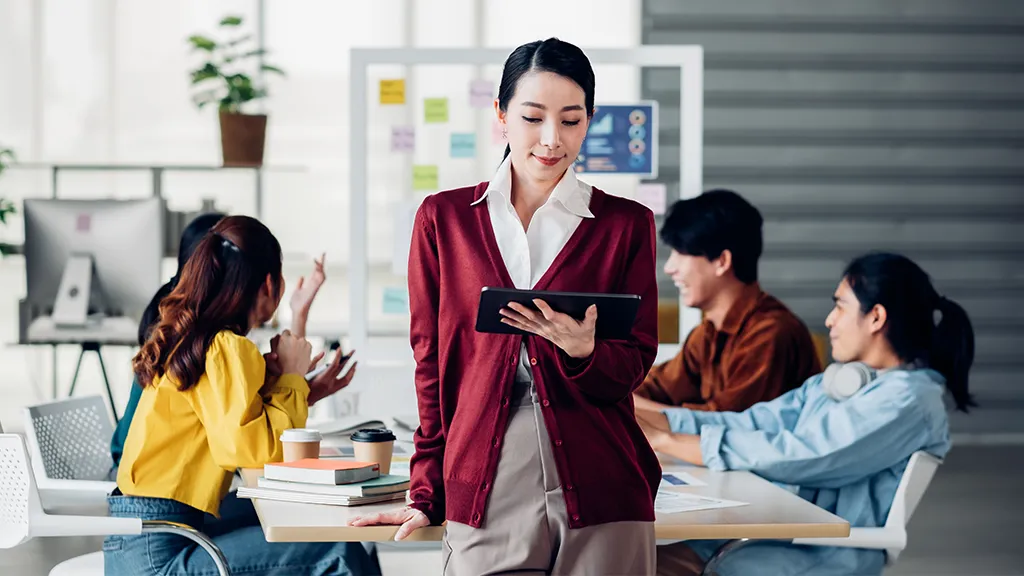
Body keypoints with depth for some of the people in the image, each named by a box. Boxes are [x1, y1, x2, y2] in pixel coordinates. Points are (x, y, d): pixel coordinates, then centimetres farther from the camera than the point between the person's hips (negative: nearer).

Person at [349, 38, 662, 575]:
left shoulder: (626, 223, 7)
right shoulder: (443, 218, 8)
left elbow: (634, 366, 5)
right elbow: (430, 362, 11)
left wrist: (582, 348, -17)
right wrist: (427, 492, 8)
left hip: (599, 493, 0)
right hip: (484, 493, 0)